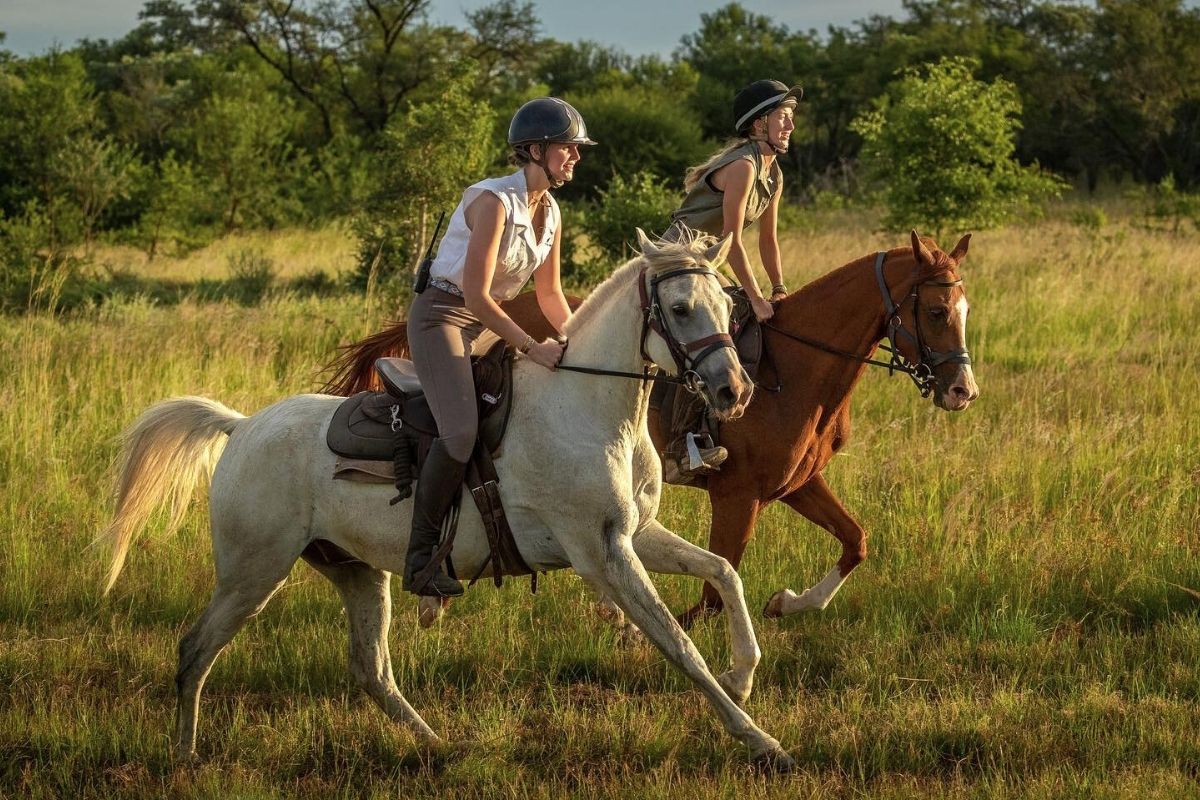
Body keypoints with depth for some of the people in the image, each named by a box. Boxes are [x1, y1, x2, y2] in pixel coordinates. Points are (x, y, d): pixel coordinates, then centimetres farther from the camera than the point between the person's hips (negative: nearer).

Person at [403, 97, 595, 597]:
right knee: (462, 430, -27)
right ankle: (421, 556, -19)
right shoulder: (493, 202, -21)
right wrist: (531, 347, -25)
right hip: (442, 317, -9)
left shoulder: (550, 213, 5)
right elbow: (476, 296, -25)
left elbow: (549, 294, 17)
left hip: (489, 325, 9)